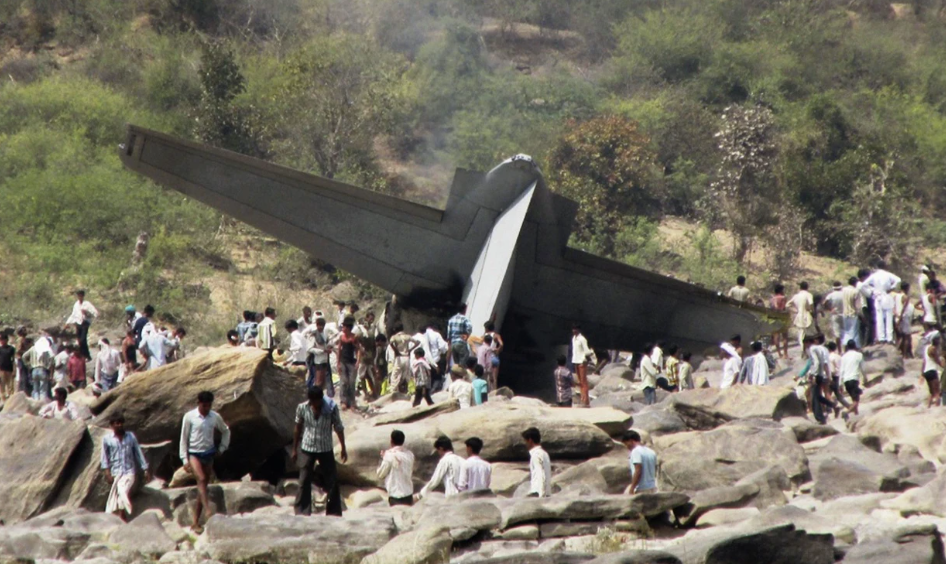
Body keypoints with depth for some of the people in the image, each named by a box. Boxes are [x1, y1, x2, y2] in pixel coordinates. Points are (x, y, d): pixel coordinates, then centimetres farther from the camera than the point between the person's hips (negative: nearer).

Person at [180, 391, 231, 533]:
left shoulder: (215, 417, 1)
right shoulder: (189, 417, -8)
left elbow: (225, 431, 19)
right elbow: (184, 438, -4)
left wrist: (222, 448, 12)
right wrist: (185, 459, -7)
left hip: (209, 454, 3)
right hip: (194, 453, -3)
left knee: (203, 486, 3)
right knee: (201, 479, -26)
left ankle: (196, 522, 7)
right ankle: (208, 511, -35)